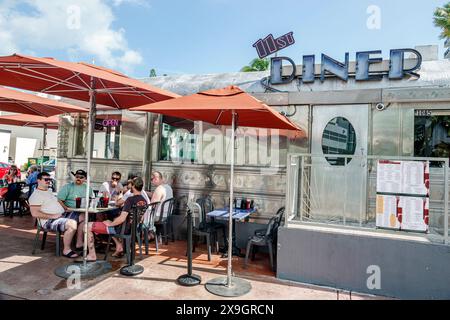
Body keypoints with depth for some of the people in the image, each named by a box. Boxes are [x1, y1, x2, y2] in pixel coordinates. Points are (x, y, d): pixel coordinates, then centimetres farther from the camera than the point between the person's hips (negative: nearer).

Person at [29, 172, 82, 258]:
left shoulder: (49, 191, 20)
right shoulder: (36, 195, -9)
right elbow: (35, 213, -19)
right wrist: (52, 216, -21)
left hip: (62, 214, 10)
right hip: (49, 221, -10)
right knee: (72, 224, -33)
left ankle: (79, 243, 5)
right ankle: (66, 250, -19)